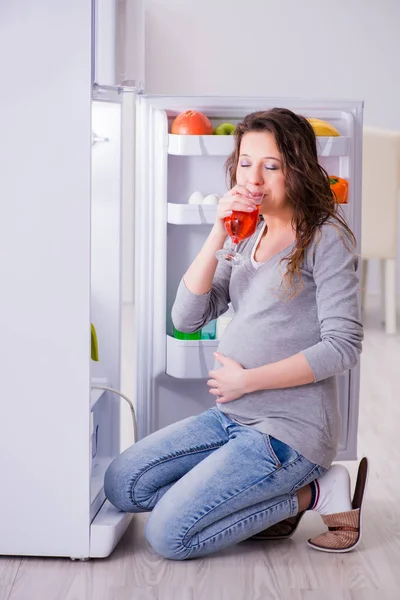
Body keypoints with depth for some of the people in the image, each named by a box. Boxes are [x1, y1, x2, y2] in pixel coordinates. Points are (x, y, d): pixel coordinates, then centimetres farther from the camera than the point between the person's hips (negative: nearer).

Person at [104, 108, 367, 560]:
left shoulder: (326, 238, -11)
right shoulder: (250, 237, 12)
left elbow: (343, 346, -18)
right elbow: (187, 318, 2)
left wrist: (247, 380, -14)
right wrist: (219, 235, -9)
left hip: (289, 429, -8)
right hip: (230, 417, 8)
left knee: (168, 535, -14)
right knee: (121, 485, 5)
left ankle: (309, 493, 0)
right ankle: (268, 497, 8)